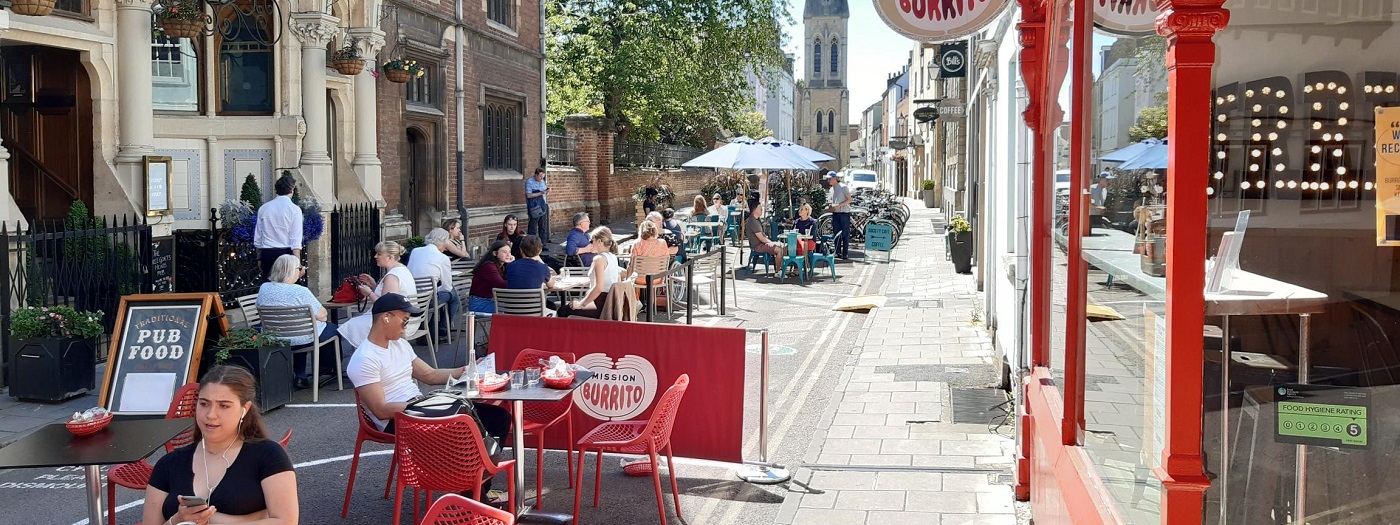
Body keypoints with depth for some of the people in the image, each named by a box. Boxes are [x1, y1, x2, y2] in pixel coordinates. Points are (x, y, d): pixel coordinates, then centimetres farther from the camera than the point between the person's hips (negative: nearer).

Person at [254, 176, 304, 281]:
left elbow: (257, 238, 11)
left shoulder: (263, 208, 8)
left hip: (267, 254, 4)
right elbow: (296, 241, -11)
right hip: (286, 253, -4)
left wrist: (259, 258, 20)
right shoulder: (294, 209, -5)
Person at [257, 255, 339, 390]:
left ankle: (300, 376, 34)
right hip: (303, 340, -6)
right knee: (332, 328, 23)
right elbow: (322, 315, -18)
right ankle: (326, 369, 36)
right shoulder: (300, 291, -23)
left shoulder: (264, 288, -5)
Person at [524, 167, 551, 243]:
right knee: (533, 228, -3)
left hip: (543, 207, 7)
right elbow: (529, 195, -16)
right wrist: (540, 193, -21)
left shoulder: (542, 181, 15)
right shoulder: (529, 182, -7)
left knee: (543, 228, 8)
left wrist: (547, 192, -1)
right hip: (534, 209, -7)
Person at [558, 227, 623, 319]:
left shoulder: (599, 259, -17)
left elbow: (598, 288, -25)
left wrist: (581, 304, -14)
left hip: (602, 305, -10)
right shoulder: (613, 257, 10)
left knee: (563, 311, 0)